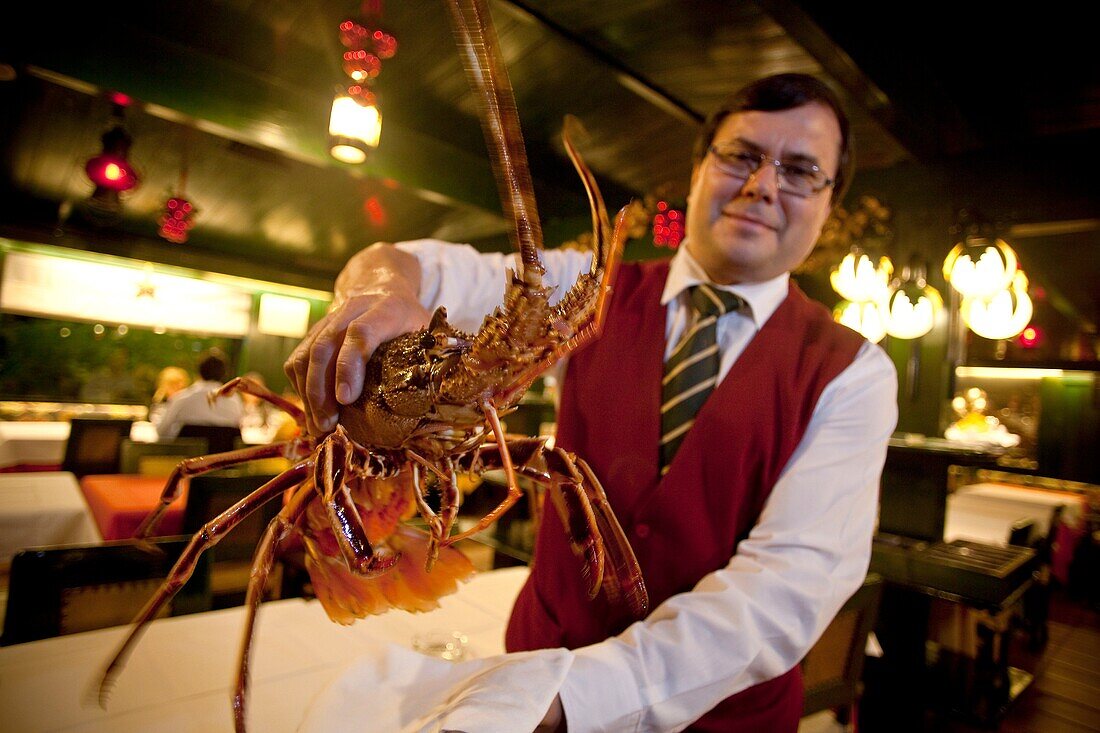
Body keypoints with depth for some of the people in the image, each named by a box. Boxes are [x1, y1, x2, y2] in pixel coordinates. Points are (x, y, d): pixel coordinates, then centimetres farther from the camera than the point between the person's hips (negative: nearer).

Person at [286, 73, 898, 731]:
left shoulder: (853, 374, -11)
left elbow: (797, 576, -22)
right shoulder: (595, 291, -4)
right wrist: (384, 286, -37)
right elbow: (437, 272, -13)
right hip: (545, 649, 2)